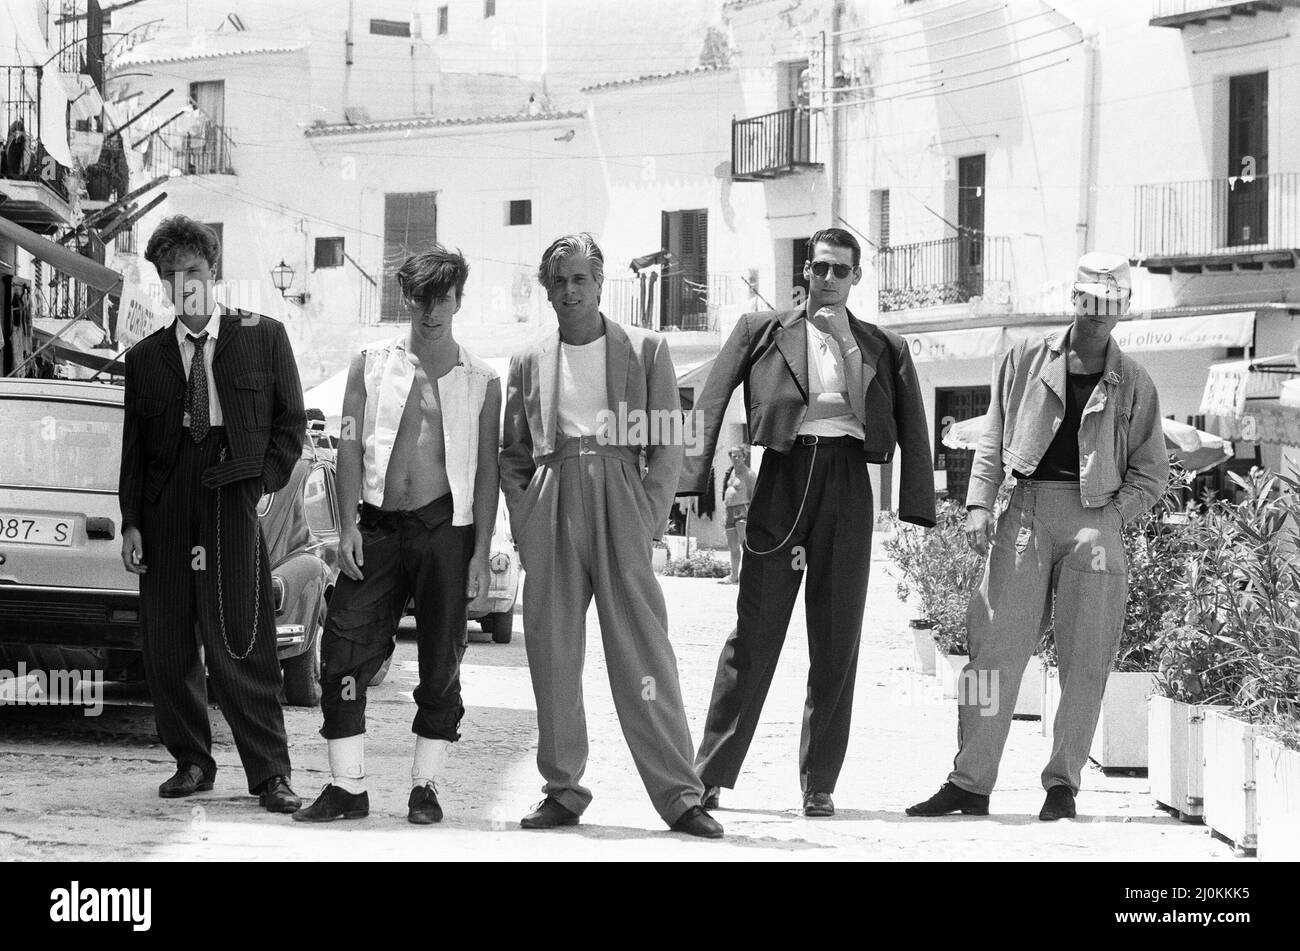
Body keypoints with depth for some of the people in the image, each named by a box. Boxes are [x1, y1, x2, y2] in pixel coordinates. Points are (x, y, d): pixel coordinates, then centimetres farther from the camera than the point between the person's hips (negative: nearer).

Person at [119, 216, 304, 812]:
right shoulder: (144, 358, 15)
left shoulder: (263, 337, 8)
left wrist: (262, 481, -3)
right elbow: (134, 447, 14)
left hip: (234, 499, -3)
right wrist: (130, 521, 5)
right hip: (165, 508, 3)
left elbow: (290, 422, 9)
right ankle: (192, 762, 16)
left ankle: (269, 774, -5)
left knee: (241, 645, -9)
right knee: (166, 645, 2)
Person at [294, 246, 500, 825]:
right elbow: (350, 447, 6)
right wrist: (348, 527, -5)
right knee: (345, 655, -5)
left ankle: (425, 787, 11)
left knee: (441, 664, 2)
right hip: (378, 527, 1)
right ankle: (347, 787, 1)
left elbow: (486, 471, 4)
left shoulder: (480, 381, 7)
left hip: (445, 529, -1)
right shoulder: (371, 364, 9)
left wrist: (481, 554, -3)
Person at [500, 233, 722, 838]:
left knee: (643, 652, -8)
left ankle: (679, 795, -7)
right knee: (552, 656, 1)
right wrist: (524, 526, 4)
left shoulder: (645, 350, 8)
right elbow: (512, 456, 18)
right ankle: (563, 790, 10)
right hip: (551, 509, 3)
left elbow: (667, 448, 5)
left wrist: (648, 523, -6)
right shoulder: (528, 363, 15)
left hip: (620, 503, -3)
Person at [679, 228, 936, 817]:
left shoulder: (886, 348, 16)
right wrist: (691, 478, -8)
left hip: (848, 483, 2)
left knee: (838, 640, 2)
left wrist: (918, 508, 0)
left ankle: (820, 784, 8)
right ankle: (711, 775, 0)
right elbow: (711, 404, 4)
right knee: (755, 632, -4)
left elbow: (914, 433, 12)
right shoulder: (762, 332, 12)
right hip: (784, 476, -2)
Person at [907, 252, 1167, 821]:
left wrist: (1112, 515, -2)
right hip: (1027, 509, 0)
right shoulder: (1026, 361, 11)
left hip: (1095, 519, 0)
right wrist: (979, 503, 1)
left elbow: (1152, 474, 13)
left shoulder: (1133, 384, 10)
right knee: (994, 645, -7)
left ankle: (1063, 784, 11)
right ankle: (970, 783, -5)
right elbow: (993, 441, 14)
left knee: (1084, 661, 0)